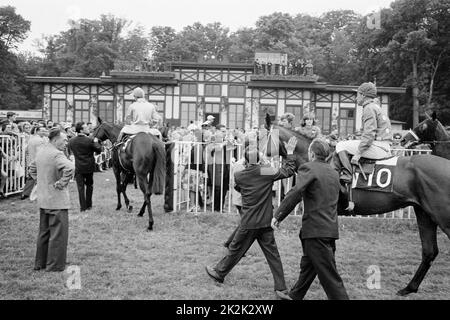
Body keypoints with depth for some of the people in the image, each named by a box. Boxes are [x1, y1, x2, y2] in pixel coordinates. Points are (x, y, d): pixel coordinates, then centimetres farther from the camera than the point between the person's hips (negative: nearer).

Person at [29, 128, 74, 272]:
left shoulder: (41, 152, 11)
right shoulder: (56, 154, -19)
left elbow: (32, 168, 27)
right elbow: (69, 168, -37)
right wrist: (61, 183, -23)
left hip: (43, 200, 9)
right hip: (57, 201, -9)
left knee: (44, 232, 19)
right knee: (58, 233, 1)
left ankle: (40, 263, 28)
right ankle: (55, 265, 8)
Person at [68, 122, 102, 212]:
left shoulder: (71, 141, -3)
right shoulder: (90, 140, -15)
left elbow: (69, 152, 13)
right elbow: (99, 150, -6)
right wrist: (96, 142, 8)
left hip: (78, 167, 2)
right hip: (89, 167, -2)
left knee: (80, 187, 6)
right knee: (89, 185, 16)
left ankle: (83, 207, 5)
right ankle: (88, 205, 22)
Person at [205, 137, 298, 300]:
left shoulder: (239, 176, -4)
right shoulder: (267, 172, -8)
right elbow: (289, 170, 1)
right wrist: (290, 152, 11)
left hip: (248, 223, 0)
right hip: (266, 222, 1)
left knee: (235, 249, 15)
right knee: (273, 254, 5)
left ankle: (219, 272, 35)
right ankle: (281, 289, 7)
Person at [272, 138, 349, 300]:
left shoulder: (308, 168, -9)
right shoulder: (333, 172, 16)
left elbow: (295, 193, -22)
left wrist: (278, 216, -21)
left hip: (316, 230, -8)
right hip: (330, 229, 9)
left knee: (330, 276, -5)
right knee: (307, 268, 21)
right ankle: (294, 296, 33)